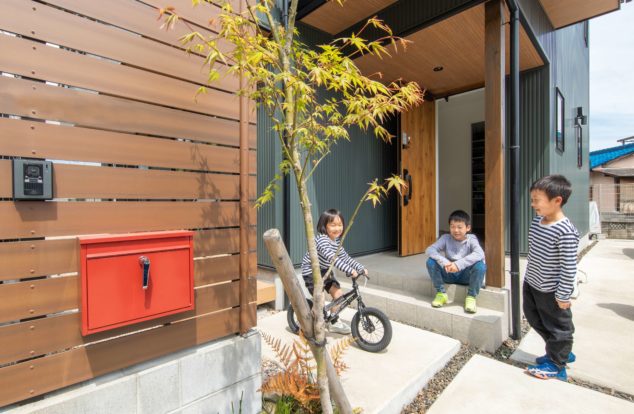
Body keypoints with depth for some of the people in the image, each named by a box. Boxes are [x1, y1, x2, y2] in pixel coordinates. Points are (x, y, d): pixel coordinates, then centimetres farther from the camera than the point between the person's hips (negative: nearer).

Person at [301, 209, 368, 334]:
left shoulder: (337, 241, -1)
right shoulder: (321, 239, -28)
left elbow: (345, 258, 3)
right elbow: (332, 258, -39)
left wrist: (361, 268, -6)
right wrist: (349, 270, -45)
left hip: (324, 270, 8)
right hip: (311, 271, -8)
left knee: (338, 294, 1)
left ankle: (334, 323, 20)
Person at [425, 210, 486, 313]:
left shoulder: (471, 239, -12)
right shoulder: (446, 238, -9)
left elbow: (479, 254, -32)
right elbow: (429, 250, -21)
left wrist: (459, 264, -42)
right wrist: (444, 262, -38)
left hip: (466, 275, -1)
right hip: (449, 274, 2)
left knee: (480, 265, -30)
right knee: (431, 261, -23)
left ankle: (471, 297, -9)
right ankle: (441, 293, -5)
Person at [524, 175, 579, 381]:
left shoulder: (565, 232, -27)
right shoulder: (536, 221, -2)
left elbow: (569, 267, -22)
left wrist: (563, 296, -17)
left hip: (551, 291, -8)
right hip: (531, 284, 9)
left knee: (557, 327, 13)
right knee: (535, 319, 23)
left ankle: (556, 366, 32)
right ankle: (561, 352, 44)